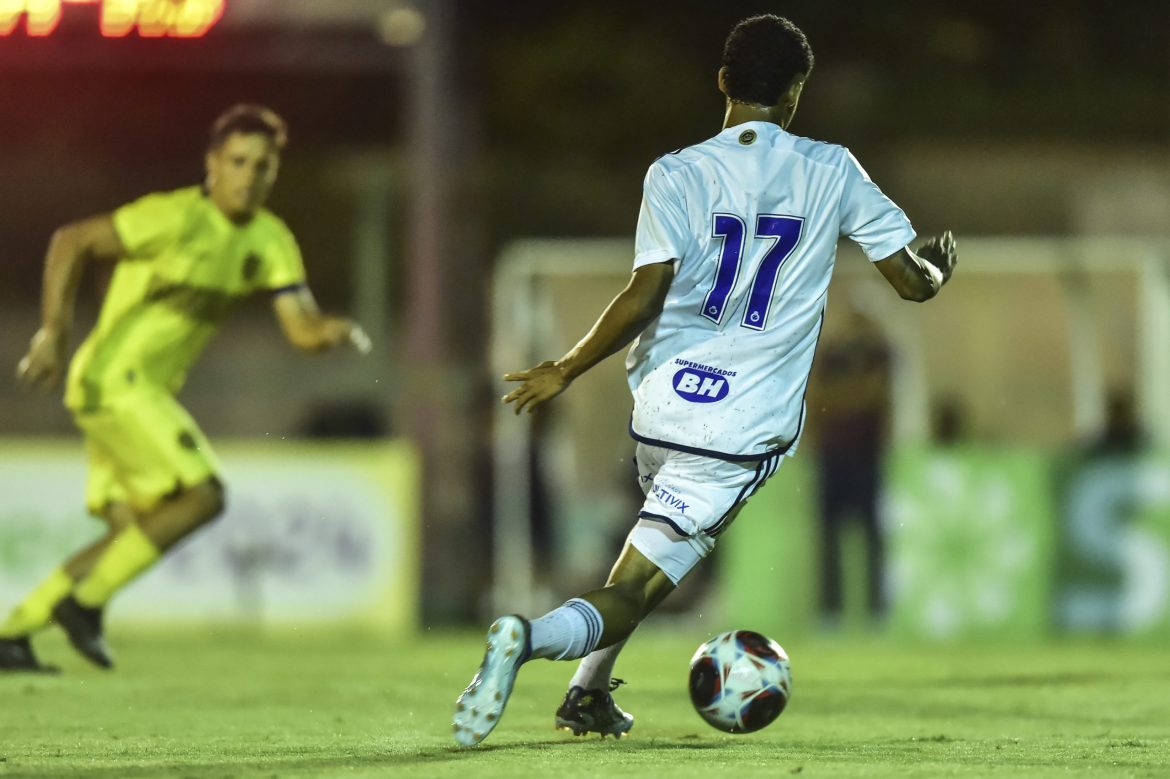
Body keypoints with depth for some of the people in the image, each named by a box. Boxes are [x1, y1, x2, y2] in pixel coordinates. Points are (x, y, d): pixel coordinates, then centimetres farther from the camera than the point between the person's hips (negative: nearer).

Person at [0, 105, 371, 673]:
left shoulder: (270, 240, 6)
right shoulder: (177, 218, -16)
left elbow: (302, 327, 2)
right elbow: (71, 242, -12)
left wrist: (333, 331, -21)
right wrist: (53, 334, -16)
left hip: (148, 391, 9)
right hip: (113, 377, -9)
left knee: (131, 533, 7)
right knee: (202, 495, -17)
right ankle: (85, 602, -9)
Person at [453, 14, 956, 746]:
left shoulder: (677, 174, -1)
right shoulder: (832, 172, 1)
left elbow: (643, 298, -11)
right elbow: (912, 280, 6)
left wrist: (565, 371, 0)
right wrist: (941, 266, 29)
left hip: (662, 404, 3)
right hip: (748, 430, -3)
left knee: (658, 546, 34)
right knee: (630, 594, -5)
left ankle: (591, 693, 31)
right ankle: (529, 637, -35)